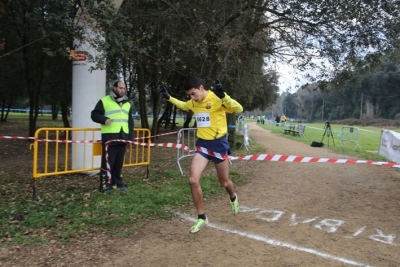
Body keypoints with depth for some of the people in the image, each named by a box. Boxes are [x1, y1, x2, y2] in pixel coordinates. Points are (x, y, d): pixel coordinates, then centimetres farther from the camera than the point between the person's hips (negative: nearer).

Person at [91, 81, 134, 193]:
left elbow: (130, 121, 22)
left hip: (123, 137, 6)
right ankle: (104, 184, 3)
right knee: (107, 161, -4)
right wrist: (104, 119, -21)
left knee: (119, 162, 11)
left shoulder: (127, 104, 19)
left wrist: (131, 136, 14)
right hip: (109, 137, -5)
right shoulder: (104, 101, 0)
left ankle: (117, 181, 21)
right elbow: (94, 115, -1)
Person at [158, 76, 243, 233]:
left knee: (224, 182, 12)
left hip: (218, 144, -4)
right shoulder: (193, 103, 3)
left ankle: (233, 198, 50)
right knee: (193, 180, -11)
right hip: (202, 144, 5)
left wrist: (223, 95, -38)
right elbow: (183, 105, 27)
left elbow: (239, 109, -25)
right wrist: (168, 97, 16)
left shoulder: (216, 99, -17)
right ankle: (201, 217, 7)